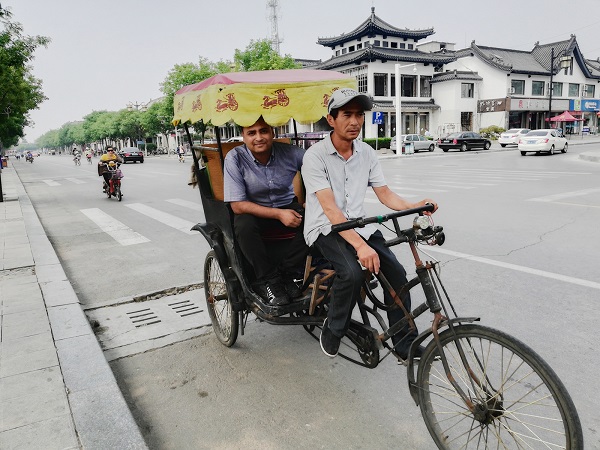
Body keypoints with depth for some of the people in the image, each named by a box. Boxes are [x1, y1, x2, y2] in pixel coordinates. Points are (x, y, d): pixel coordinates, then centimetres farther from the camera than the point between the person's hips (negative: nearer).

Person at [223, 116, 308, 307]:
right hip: (253, 211, -2)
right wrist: (278, 214, -26)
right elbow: (238, 205, -19)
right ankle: (268, 280, -17)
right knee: (244, 226, -35)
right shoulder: (235, 158, -17)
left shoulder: (290, 152, -13)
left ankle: (286, 273, -14)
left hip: (288, 207, 2)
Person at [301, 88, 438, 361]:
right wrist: (360, 245, -34)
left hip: (358, 224, 5)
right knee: (352, 272, -31)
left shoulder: (367, 153, 5)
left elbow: (385, 194, 5)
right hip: (325, 229, -5)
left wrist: (413, 206, -16)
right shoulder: (315, 156, -14)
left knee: (396, 272, -13)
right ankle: (332, 331, -3)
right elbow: (330, 208, -24)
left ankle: (405, 344, 5)